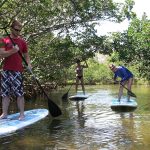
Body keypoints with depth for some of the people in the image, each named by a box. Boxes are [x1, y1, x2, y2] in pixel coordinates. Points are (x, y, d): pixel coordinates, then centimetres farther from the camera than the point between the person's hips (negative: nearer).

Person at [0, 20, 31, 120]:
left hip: (17, 71, -2)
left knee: (19, 93, -5)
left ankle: (22, 114, 1)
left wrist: (28, 64, -7)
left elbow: (26, 55, 13)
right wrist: (13, 51, -17)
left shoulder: (22, 42, 9)